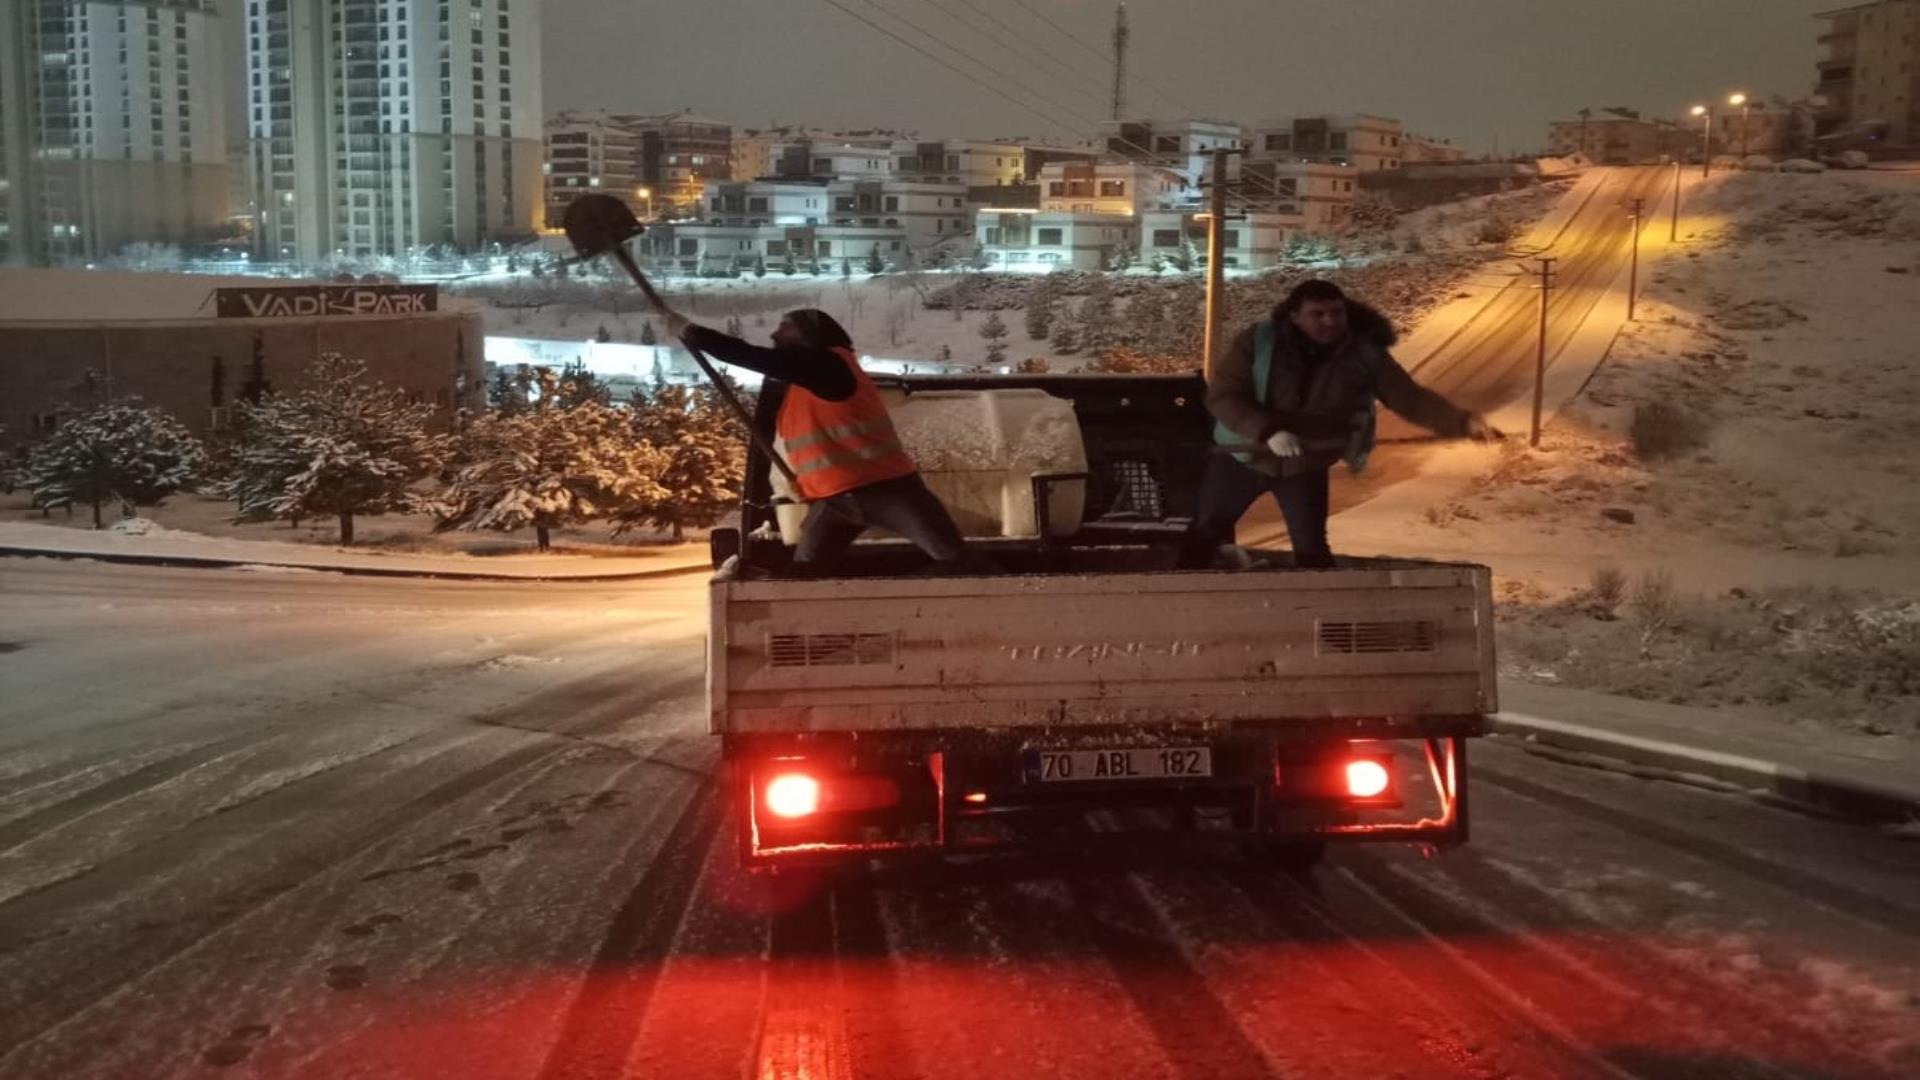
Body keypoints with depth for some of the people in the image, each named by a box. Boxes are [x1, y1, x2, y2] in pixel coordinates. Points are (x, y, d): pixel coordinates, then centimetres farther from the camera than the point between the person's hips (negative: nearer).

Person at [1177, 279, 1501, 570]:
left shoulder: (1366, 354, -16)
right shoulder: (1259, 340, -21)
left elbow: (1412, 399, -14)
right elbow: (1222, 396, -24)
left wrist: (1464, 422, -30)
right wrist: (1267, 431, -39)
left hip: (1306, 467, 0)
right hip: (1241, 457, 0)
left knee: (1311, 549, -1)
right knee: (1204, 532, 13)